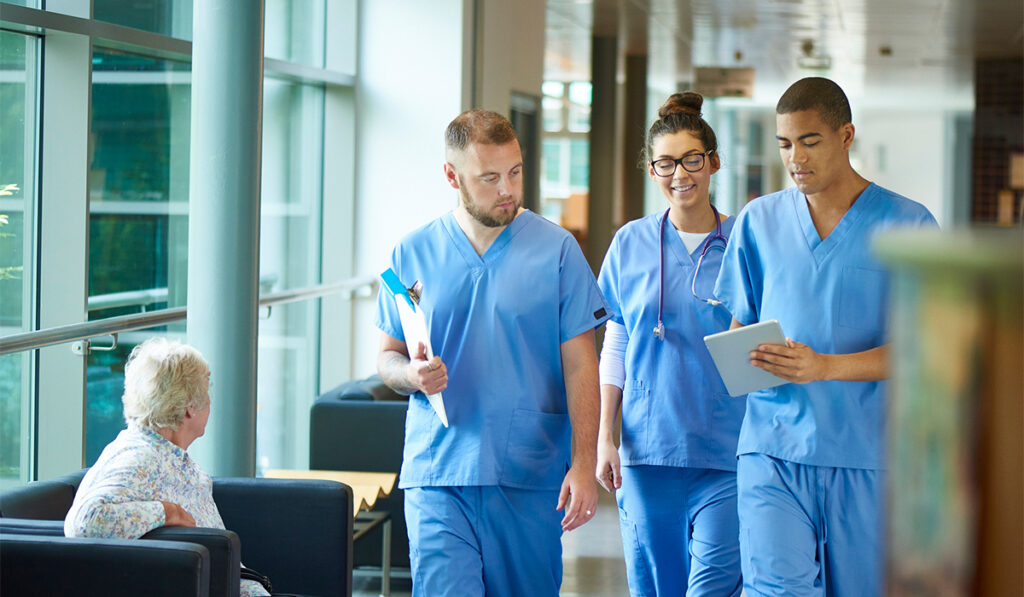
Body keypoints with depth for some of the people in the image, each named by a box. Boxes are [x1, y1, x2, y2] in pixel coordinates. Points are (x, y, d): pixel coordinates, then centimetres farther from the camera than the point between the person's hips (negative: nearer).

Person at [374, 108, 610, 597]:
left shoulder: (557, 250, 2)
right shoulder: (412, 254, 7)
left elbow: (579, 365, 1)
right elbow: (387, 357, 13)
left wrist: (583, 464, -8)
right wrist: (410, 374, -11)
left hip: (530, 480, 0)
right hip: (436, 476, 0)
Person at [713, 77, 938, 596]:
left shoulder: (906, 225, 0)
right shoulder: (757, 222, 10)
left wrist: (824, 366, -20)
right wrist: (746, 358, -7)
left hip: (867, 455, -1)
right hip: (772, 449, 1)